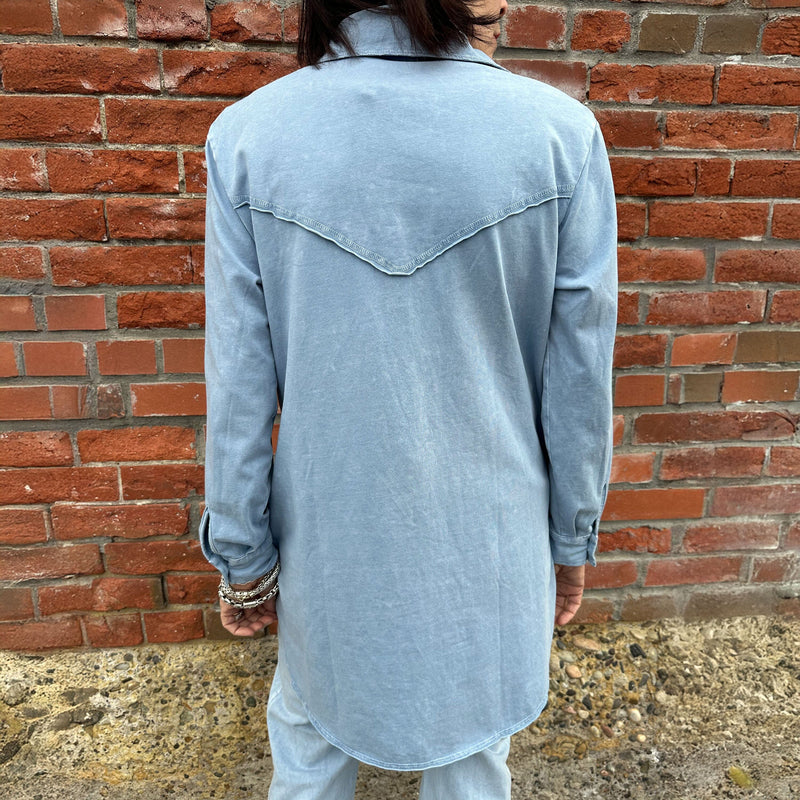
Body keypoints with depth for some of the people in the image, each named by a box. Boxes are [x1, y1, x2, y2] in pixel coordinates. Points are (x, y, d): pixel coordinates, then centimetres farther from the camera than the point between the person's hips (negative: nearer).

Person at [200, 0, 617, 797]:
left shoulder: (247, 135, -11)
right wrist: (571, 538, 8)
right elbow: (579, 378, -7)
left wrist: (241, 554, 5)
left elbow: (239, 385, -8)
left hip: (329, 539, 1)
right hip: (486, 542, 1)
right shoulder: (561, 133, -12)